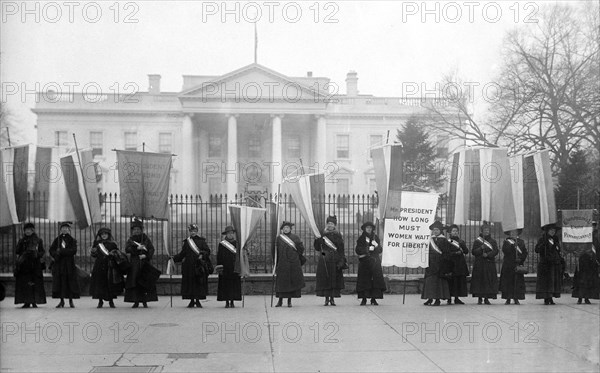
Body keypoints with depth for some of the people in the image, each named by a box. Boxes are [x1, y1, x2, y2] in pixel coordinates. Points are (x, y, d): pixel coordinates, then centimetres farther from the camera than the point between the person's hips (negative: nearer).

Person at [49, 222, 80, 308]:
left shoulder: (72, 240, 5)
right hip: (58, 264, 2)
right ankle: (62, 301, 7)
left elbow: (74, 251, -10)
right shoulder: (57, 240, 12)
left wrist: (61, 251, -15)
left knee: (70, 282, -3)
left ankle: (71, 301, 5)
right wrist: (56, 254, -16)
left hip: (69, 265, -2)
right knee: (59, 282, -1)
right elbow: (51, 250, 4)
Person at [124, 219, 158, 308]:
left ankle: (145, 301, -2)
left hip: (144, 263, -1)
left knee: (145, 282, -6)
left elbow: (152, 249, 0)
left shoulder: (146, 238, 9)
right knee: (134, 282, -6)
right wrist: (137, 248, -17)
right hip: (134, 263, 1)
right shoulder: (130, 240, 11)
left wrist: (146, 255, -16)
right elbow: (127, 249, -5)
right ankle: (136, 301, -2)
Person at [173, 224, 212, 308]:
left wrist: (202, 255, -19)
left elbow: (207, 251, -1)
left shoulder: (201, 241, 5)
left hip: (199, 266, -2)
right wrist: (174, 259, 3)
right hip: (189, 266, 2)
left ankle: (198, 301, 7)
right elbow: (182, 254, 14)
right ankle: (192, 301, 10)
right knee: (189, 283, 1)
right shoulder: (186, 242, 12)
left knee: (199, 283, -2)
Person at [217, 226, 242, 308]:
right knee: (225, 285, -1)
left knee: (234, 285, 1)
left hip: (234, 268, 2)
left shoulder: (237, 243, 8)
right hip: (225, 269, -1)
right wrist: (220, 267, -7)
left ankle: (232, 302, 9)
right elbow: (219, 257, 1)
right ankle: (227, 302, 5)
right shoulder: (221, 244, 3)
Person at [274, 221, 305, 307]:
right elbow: (276, 251, 5)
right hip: (282, 263, 0)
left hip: (293, 263, 0)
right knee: (281, 282, -1)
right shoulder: (279, 238, 6)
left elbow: (301, 248, 4)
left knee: (292, 281, 1)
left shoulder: (295, 238, 5)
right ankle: (280, 300, 5)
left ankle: (289, 300, 8)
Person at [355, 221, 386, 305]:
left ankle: (374, 299, -3)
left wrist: (376, 246, -10)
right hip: (364, 262, -1)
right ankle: (364, 299, 0)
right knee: (364, 280, -5)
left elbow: (380, 250, 10)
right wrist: (368, 249, -10)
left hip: (375, 262, 1)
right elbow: (357, 250, -2)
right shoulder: (361, 239, 8)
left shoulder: (376, 238, 12)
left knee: (376, 279, -7)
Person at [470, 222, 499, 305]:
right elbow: (473, 252, 0)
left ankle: (486, 298, 3)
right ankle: (479, 297, 4)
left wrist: (488, 254, -16)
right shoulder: (477, 241, 6)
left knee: (489, 280, -3)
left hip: (490, 264, 1)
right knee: (479, 280, -4)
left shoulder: (493, 241, 10)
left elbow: (496, 251, -2)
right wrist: (481, 248, -16)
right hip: (479, 264, -1)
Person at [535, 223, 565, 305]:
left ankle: (550, 298, 12)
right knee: (546, 281, -7)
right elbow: (537, 250, -13)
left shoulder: (555, 240, 15)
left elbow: (558, 252, 22)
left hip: (555, 264, 6)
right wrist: (544, 244, -24)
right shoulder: (542, 239, -3)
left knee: (554, 281, 5)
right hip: (545, 264, -6)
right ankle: (546, 299, -5)